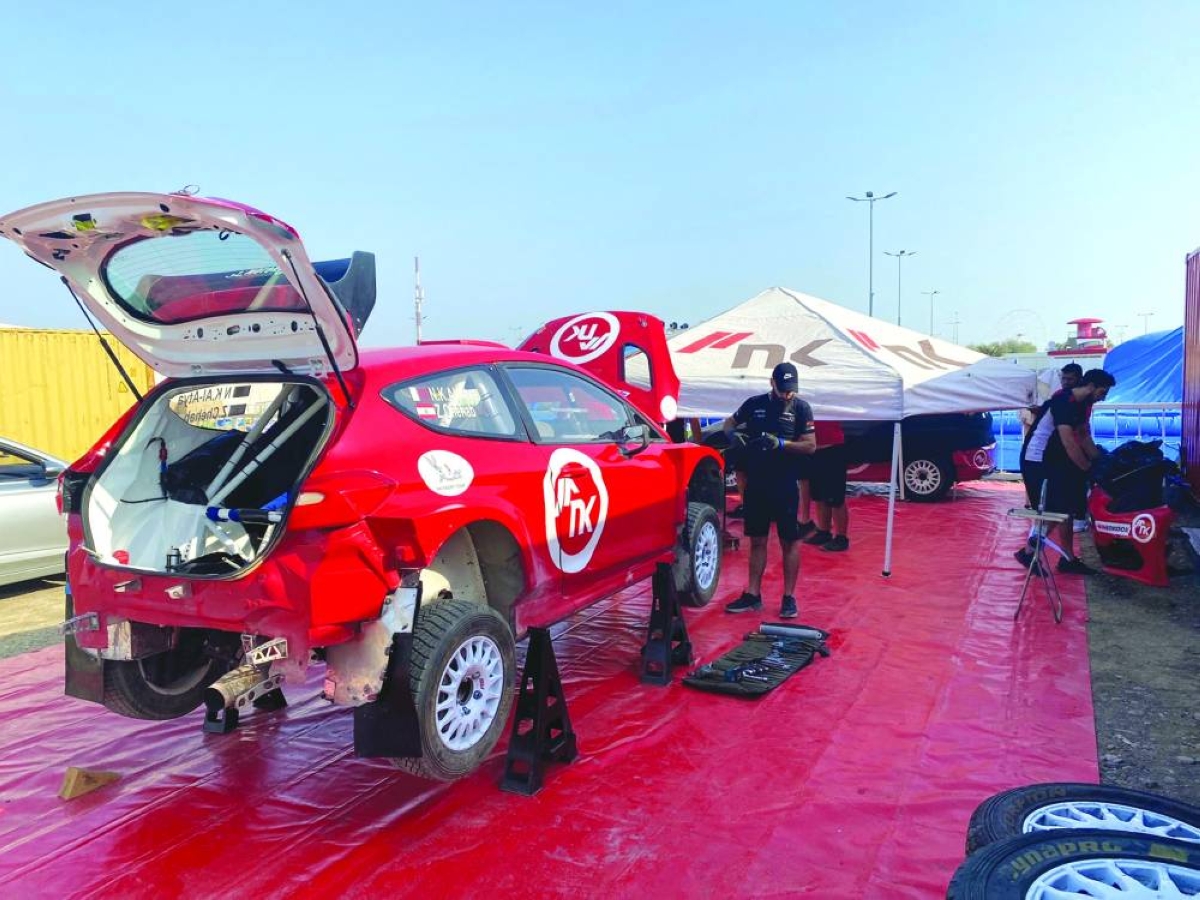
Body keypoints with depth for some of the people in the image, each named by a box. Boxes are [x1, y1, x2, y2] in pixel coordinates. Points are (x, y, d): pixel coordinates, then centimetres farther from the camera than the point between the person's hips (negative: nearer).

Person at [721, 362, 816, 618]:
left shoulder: (801, 408, -2)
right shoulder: (754, 404, 5)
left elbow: (810, 445, -6)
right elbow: (728, 423, 16)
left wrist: (780, 444, -20)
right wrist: (732, 434, -7)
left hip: (785, 486, -3)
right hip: (755, 484, 3)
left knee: (789, 542, 3)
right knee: (757, 541, 10)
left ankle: (789, 597, 11)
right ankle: (753, 595, 17)